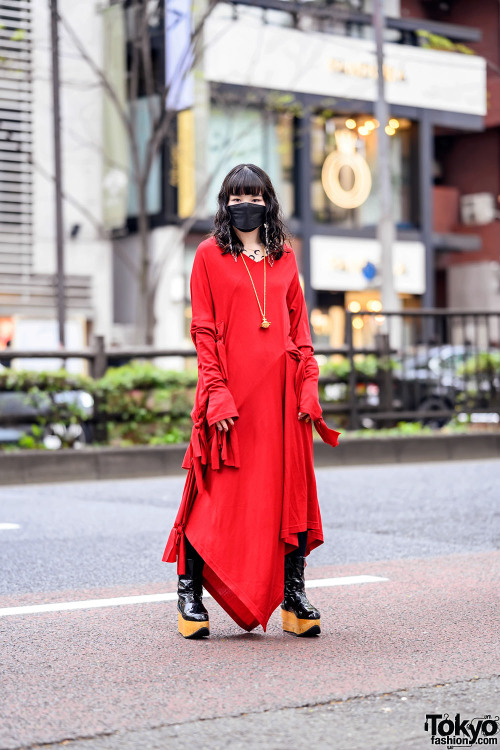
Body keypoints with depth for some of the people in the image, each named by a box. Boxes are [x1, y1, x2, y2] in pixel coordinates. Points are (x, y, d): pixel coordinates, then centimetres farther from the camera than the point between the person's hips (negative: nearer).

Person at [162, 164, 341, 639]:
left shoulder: (285, 257, 14)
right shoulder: (209, 254, 3)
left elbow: (299, 326, 13)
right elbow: (202, 330, -2)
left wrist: (308, 385, 2)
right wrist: (216, 392, -12)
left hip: (282, 388, 4)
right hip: (231, 389, -4)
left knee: (290, 489, 4)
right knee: (220, 495, -3)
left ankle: (293, 599, 11)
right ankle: (189, 594, 9)